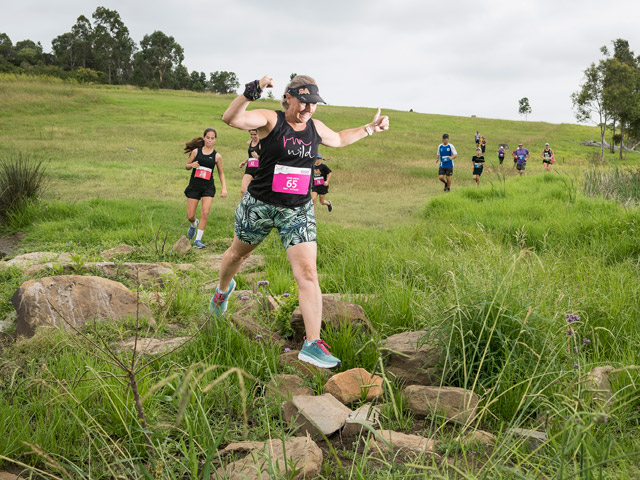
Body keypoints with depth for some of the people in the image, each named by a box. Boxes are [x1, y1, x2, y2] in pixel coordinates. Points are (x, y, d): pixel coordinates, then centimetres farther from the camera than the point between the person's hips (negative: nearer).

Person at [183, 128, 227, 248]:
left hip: (208, 187, -1)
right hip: (194, 186, 1)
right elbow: (187, 166, 11)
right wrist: (192, 165, -13)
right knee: (190, 216, 1)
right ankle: (194, 224, 40)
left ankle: (198, 240, -6)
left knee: (205, 212, -18)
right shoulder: (196, 151, 1)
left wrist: (224, 188, 0)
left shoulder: (217, 156, 1)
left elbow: (221, 173, 10)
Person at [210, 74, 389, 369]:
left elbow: (339, 139, 27)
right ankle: (223, 289, 58)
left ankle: (312, 345, -10)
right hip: (260, 205, -2)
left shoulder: (315, 127, 4)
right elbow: (230, 118, -30)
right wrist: (251, 92, -44)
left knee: (307, 273, -11)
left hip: (298, 211, 3)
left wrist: (370, 129, 24)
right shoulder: (270, 120, -12)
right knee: (238, 253, 23)